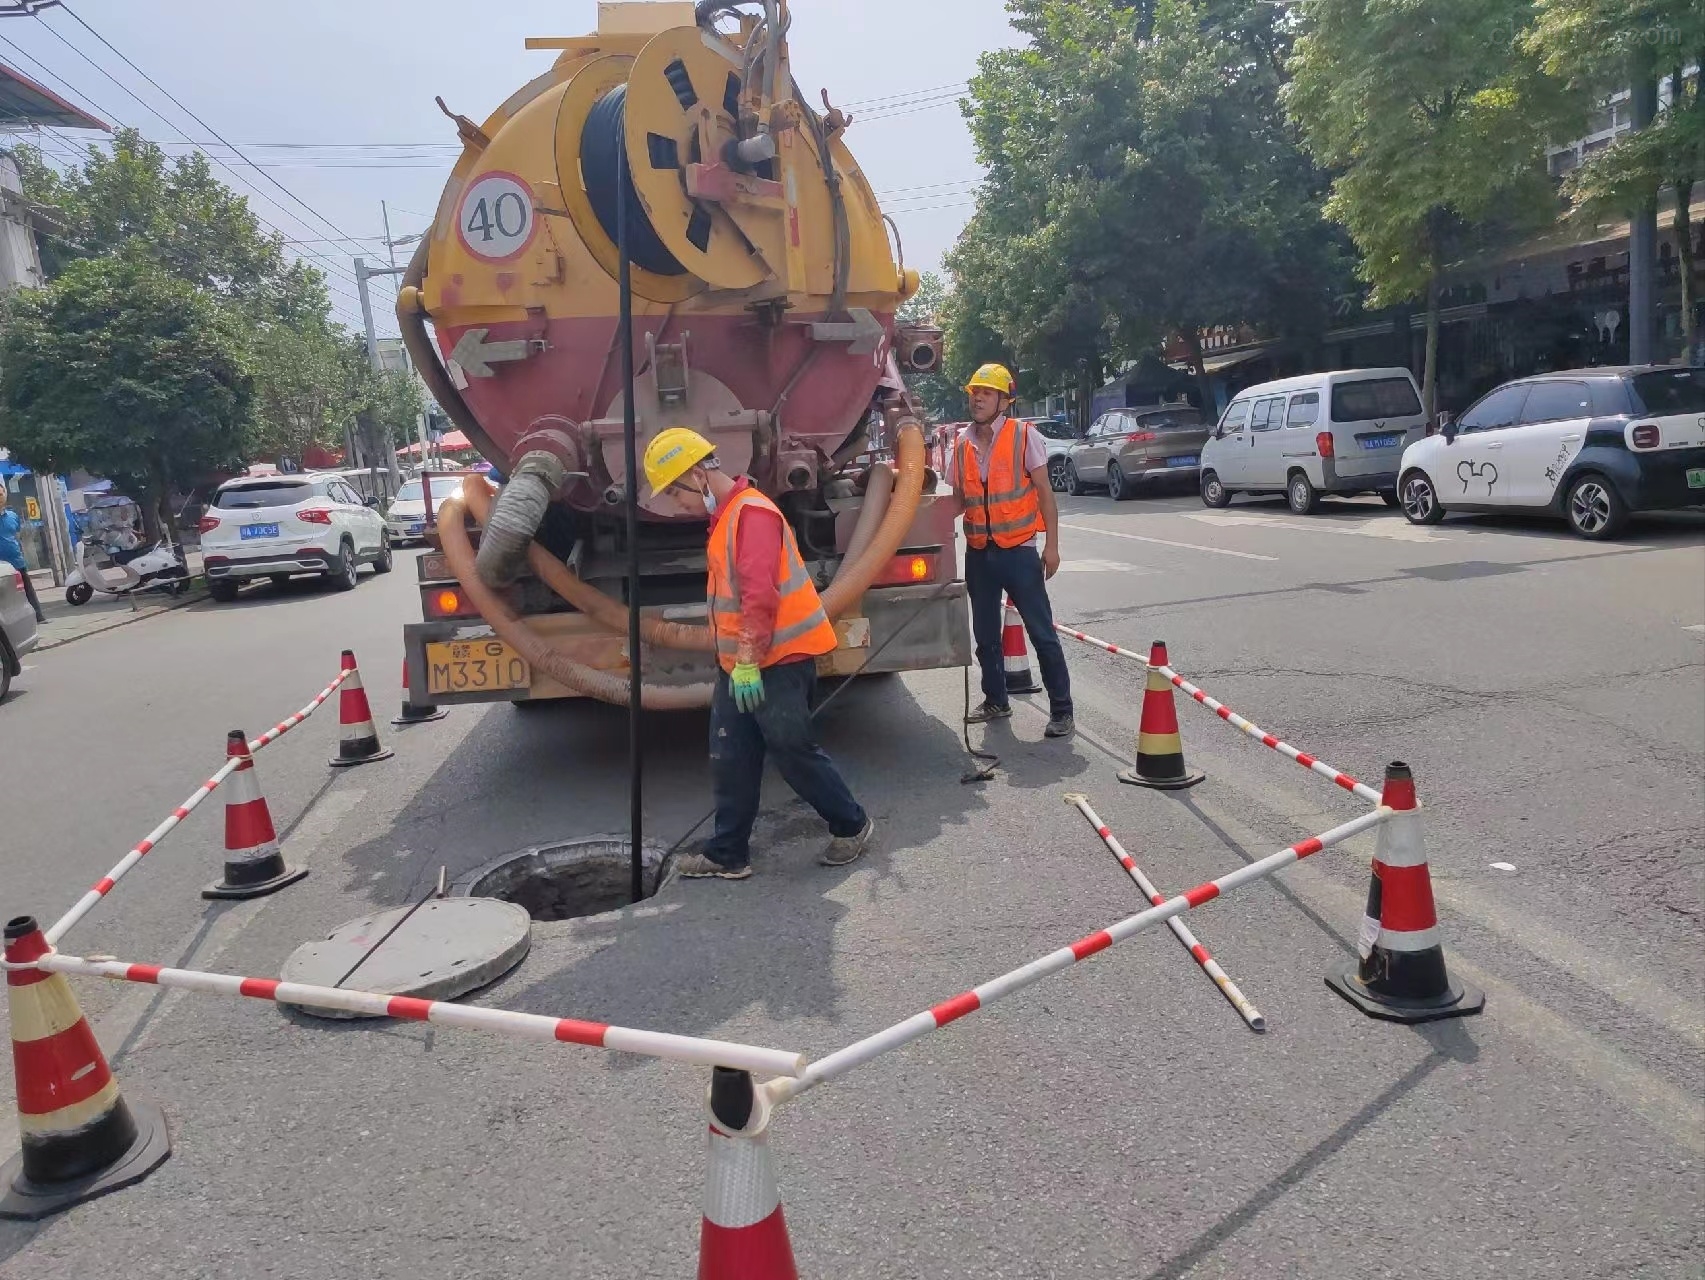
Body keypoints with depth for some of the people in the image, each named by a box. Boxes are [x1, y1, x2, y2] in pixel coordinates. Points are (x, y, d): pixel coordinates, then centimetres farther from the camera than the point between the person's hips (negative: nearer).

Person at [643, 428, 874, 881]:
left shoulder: (751, 512, -18)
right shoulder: (726, 515, 14)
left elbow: (760, 594, -26)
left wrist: (748, 662, -26)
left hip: (776, 662, -10)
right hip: (739, 664, 10)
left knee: (793, 751, 1)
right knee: (731, 759, 10)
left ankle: (852, 825, 20)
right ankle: (728, 853, 19)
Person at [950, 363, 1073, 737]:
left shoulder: (1024, 435, -6)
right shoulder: (962, 443, 7)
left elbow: (1043, 491, -5)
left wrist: (1052, 545, -9)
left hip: (1018, 550, -5)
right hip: (978, 553, 5)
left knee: (1042, 633, -2)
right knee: (985, 634, 14)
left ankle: (1061, 710, 5)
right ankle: (996, 701, 30)